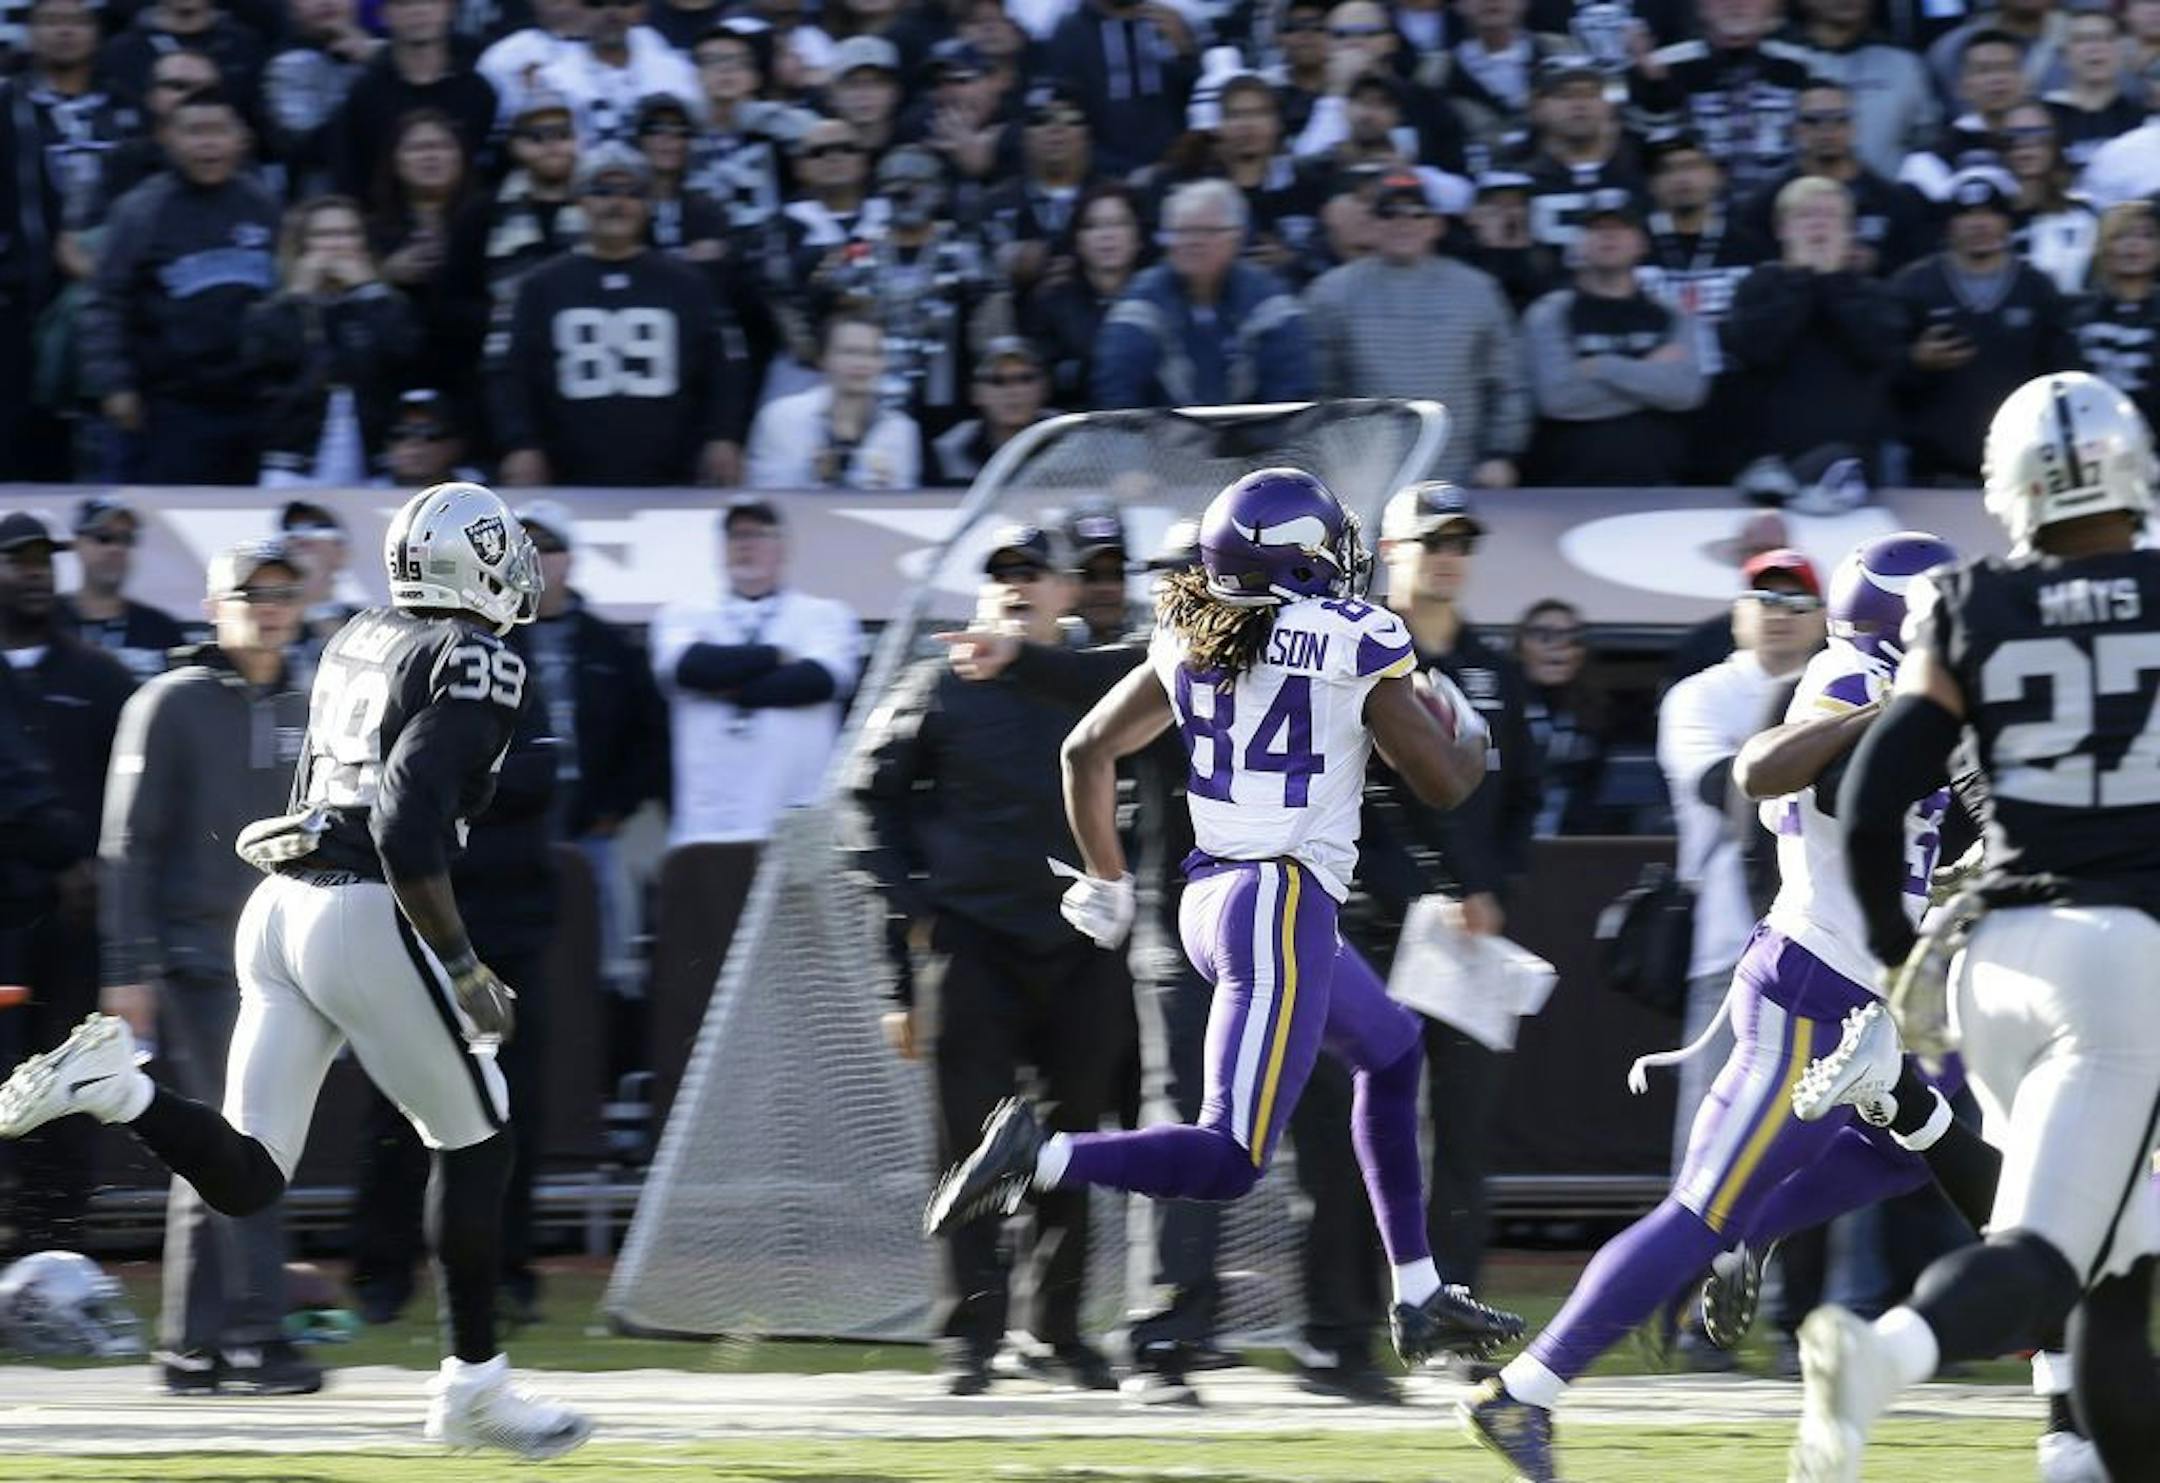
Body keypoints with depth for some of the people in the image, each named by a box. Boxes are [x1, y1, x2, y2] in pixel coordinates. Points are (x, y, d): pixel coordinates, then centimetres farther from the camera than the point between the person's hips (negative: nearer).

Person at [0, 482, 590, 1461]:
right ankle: (472, 1387, 15)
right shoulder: (476, 664, -8)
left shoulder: (358, 642, 18)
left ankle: (114, 1085, -18)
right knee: (472, 1142, 11)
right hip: (367, 917, -7)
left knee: (244, 1180, 6)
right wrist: (462, 970, -14)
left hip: (281, 901, 7)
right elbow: (409, 827, -19)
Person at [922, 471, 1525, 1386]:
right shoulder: (1356, 642, -8)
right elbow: (1444, 784, -4)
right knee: (1229, 1161, -11)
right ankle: (1041, 1159, -28)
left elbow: (1087, 750, 13)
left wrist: (1106, 882, 25)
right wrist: (1466, 733, 20)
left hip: (1212, 896, 8)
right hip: (1288, 907, -8)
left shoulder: (1192, 639, 8)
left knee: (1390, 1052, 28)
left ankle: (1419, 1302, 30)